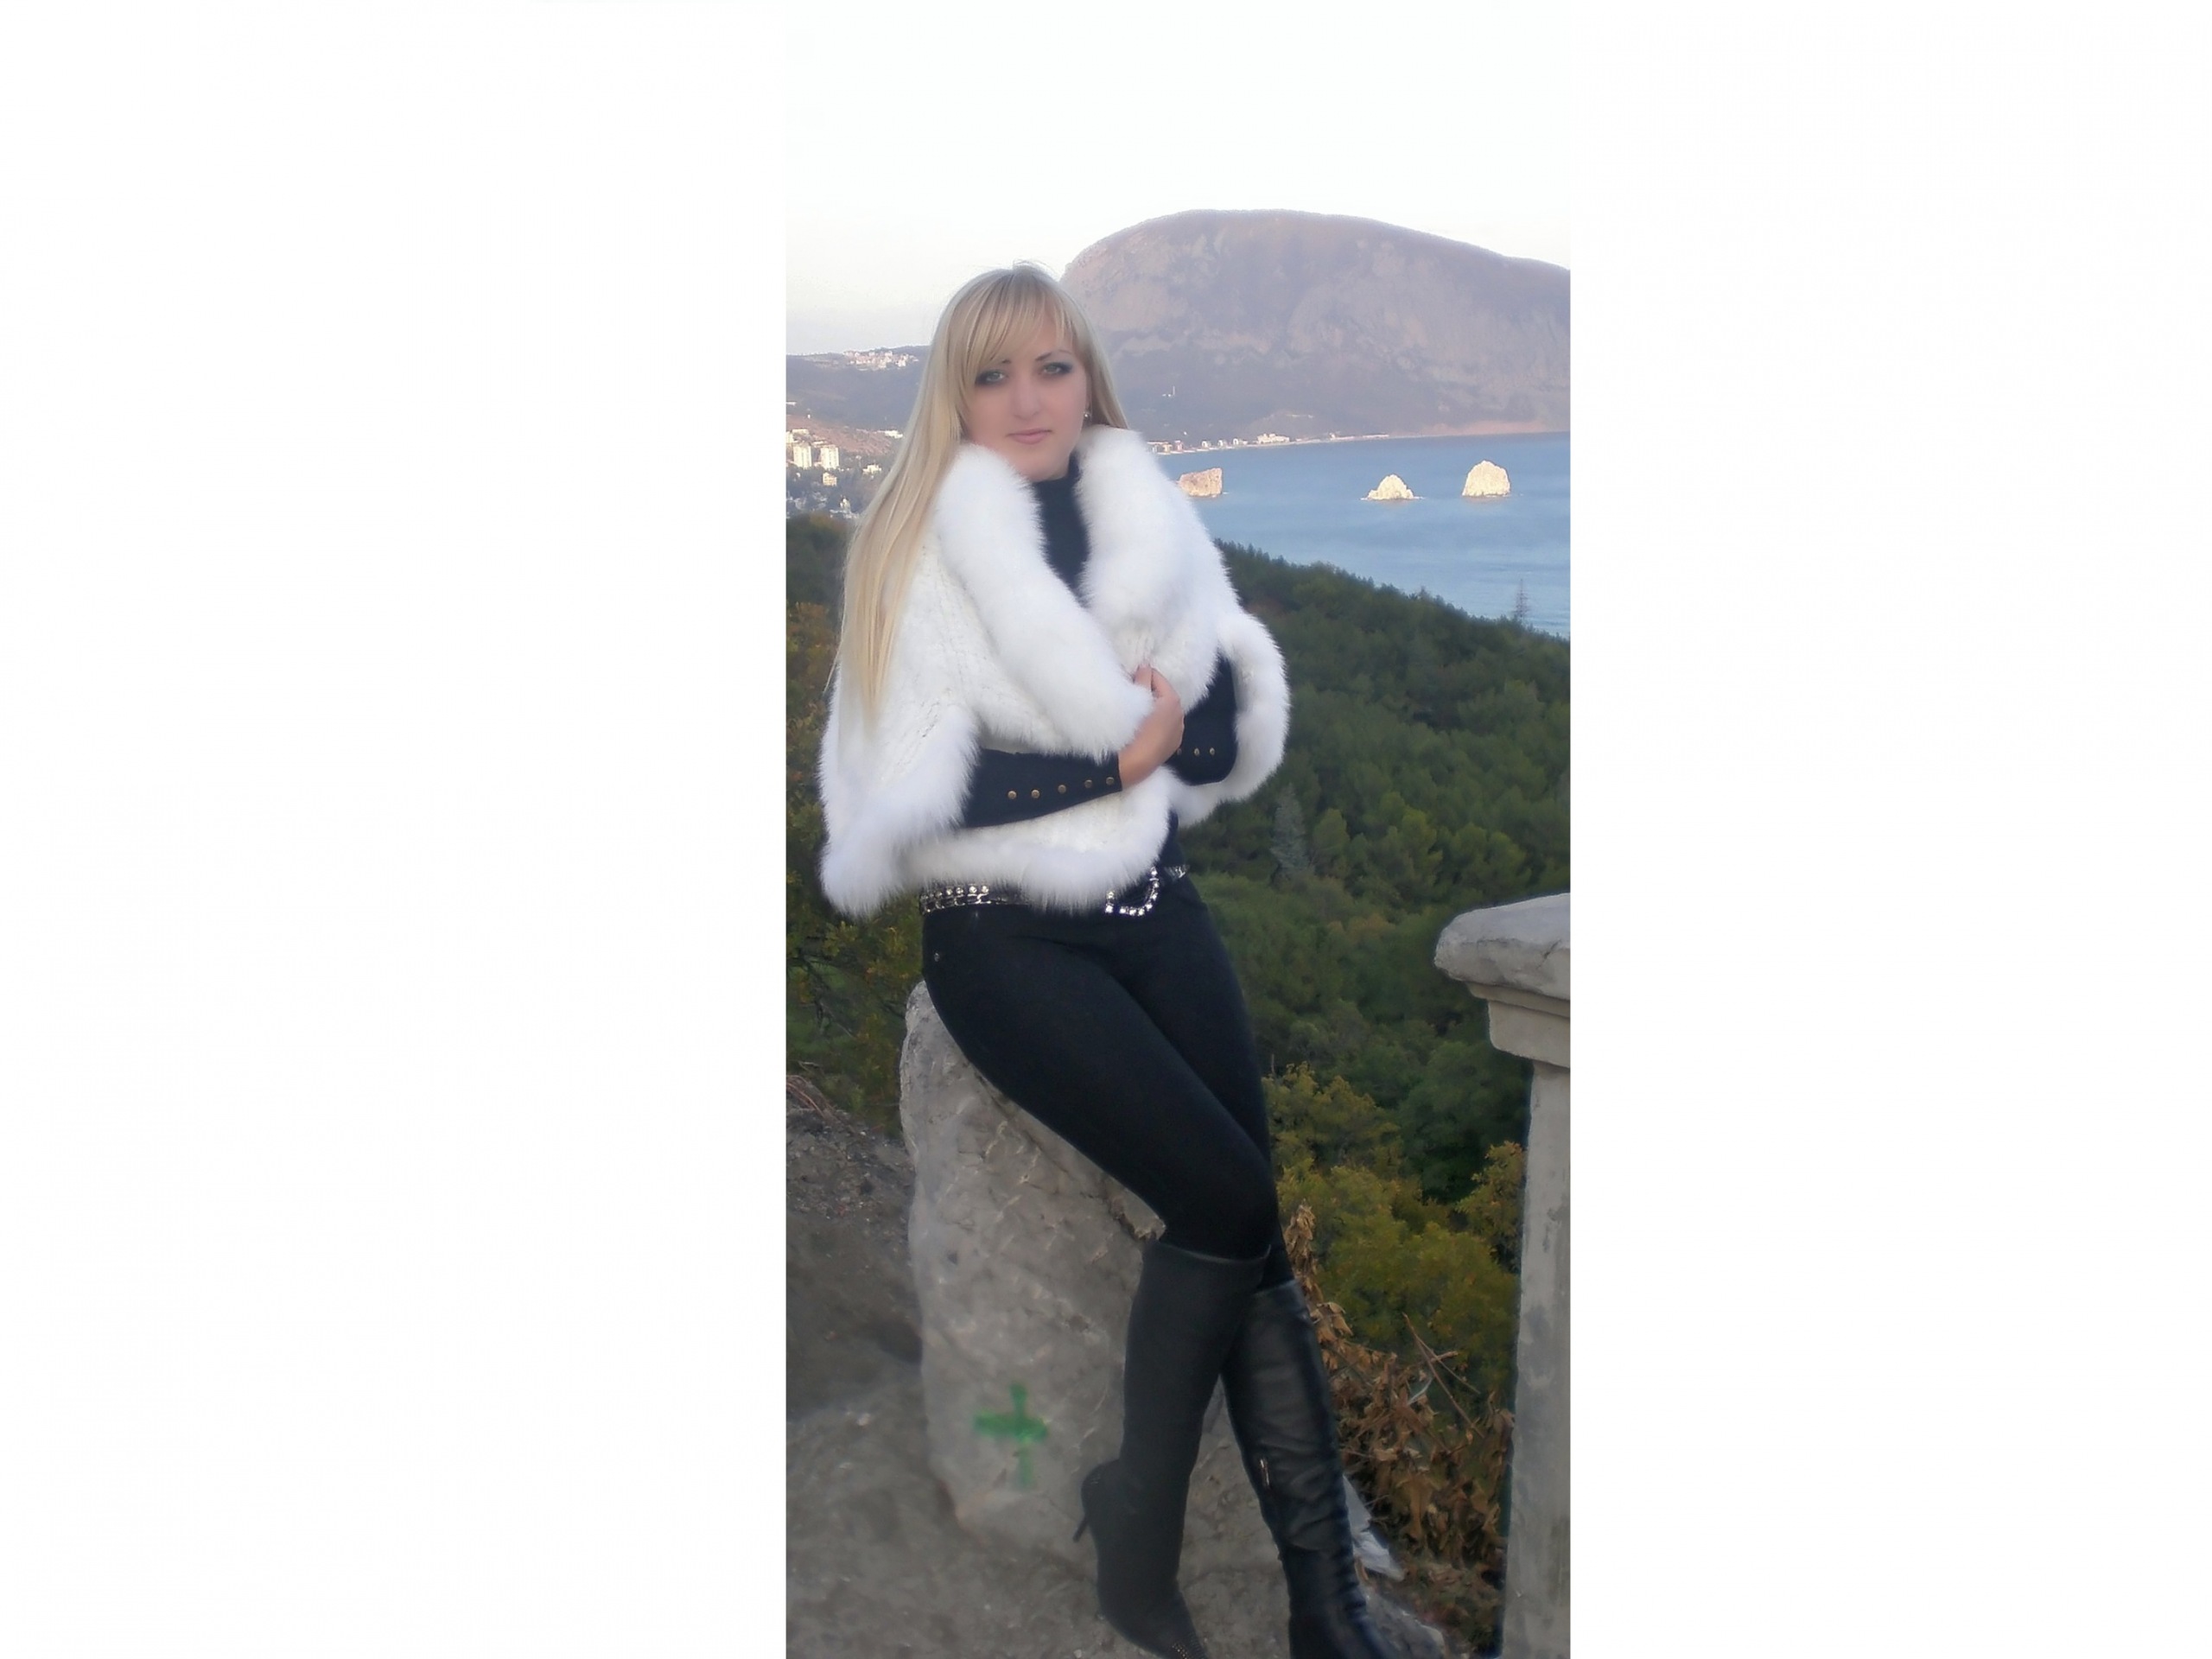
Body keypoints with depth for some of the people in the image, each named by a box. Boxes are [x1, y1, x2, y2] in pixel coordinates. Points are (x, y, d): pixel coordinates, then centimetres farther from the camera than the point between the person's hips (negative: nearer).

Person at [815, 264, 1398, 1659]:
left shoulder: (1150, 524, 10)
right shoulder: (916, 550, -2)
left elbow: (1237, 733, 8)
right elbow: (918, 791, -12)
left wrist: (1155, 726, -12)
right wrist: (1121, 757, -11)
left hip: (1153, 912, 4)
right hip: (1005, 936, -4)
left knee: (1248, 1222, -7)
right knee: (1228, 1204, -17)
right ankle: (1140, 1529, 4)